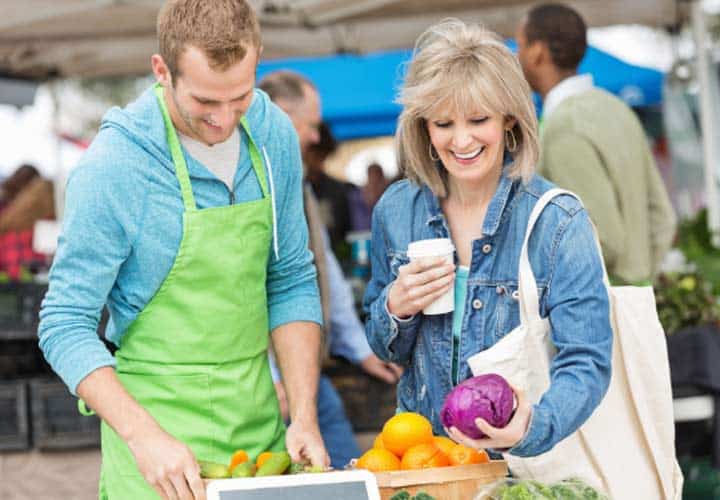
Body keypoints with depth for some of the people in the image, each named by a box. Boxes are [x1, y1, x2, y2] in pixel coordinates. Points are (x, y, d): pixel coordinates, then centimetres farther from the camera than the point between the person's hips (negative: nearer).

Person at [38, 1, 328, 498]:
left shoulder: (274, 135, -2)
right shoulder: (111, 167, -17)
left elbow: (291, 283, 6)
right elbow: (66, 325, -13)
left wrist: (305, 417, -4)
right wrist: (144, 436, -25)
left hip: (259, 422, 5)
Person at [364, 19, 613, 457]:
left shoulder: (559, 222, -8)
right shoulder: (396, 211, 4)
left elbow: (587, 363, -14)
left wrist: (532, 427, -32)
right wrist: (395, 310, -7)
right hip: (420, 450, 3)